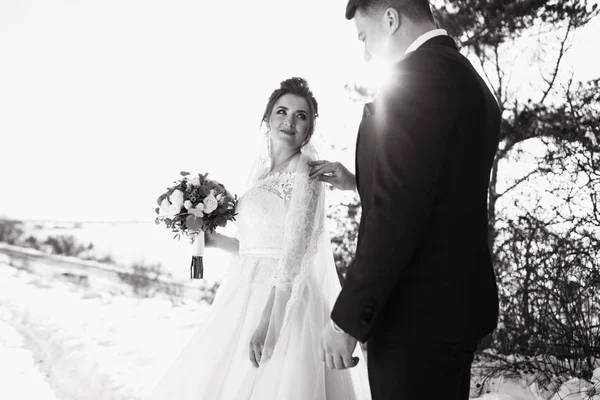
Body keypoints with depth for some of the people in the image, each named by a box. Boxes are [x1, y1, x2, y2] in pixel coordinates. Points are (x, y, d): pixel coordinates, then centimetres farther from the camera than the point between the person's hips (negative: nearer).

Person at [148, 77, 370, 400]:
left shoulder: (305, 172, -8)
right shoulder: (261, 171, 13)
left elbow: (294, 250, -19)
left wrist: (268, 318, -26)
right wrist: (214, 240, 9)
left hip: (285, 299, -7)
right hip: (246, 297, 7)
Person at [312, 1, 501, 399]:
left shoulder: (417, 74, -16)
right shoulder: (470, 80, 13)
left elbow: (396, 214, -23)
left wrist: (347, 318, -18)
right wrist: (357, 181, 21)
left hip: (418, 314, -9)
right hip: (462, 303, 10)